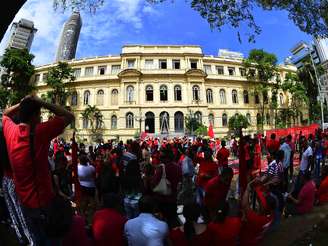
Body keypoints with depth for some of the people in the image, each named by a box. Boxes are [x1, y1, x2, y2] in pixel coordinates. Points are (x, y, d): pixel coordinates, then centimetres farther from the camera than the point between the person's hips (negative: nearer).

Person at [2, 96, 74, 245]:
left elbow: (6, 114, 17)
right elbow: (69, 117, -19)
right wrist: (42, 103, -16)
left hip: (24, 201, 6)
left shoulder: (10, 131, -6)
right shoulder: (40, 132, -25)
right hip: (43, 201, -6)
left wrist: (22, 103, 1)